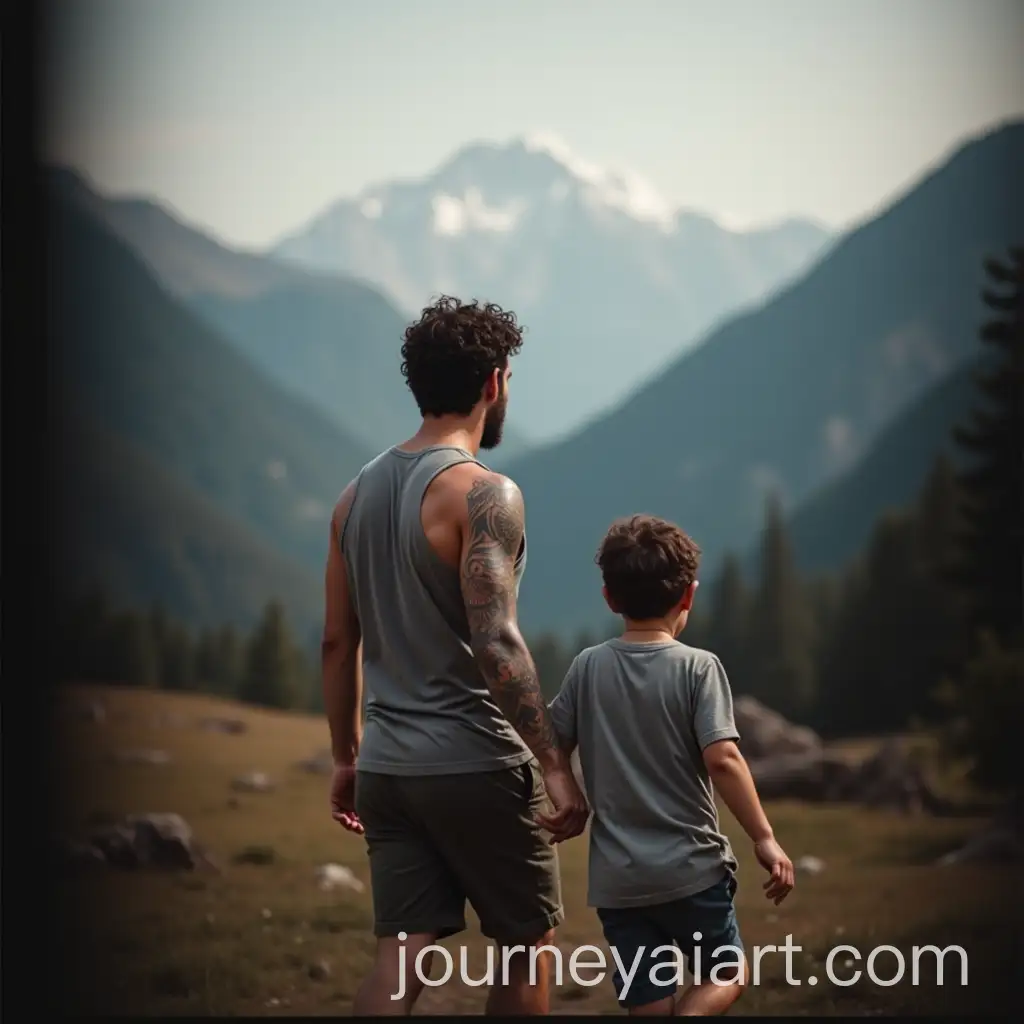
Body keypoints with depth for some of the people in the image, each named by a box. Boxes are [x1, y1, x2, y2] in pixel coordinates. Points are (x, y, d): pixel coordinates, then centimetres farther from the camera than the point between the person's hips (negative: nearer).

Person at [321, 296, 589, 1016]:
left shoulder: (358, 495, 10)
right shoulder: (482, 493, -13)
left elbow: (339, 642, 14)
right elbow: (496, 642, -22)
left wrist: (348, 758, 22)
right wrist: (555, 766, -20)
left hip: (387, 767, 7)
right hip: (474, 765, -7)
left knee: (404, 954, 6)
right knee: (528, 943, 10)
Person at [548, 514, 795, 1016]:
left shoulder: (588, 667, 1)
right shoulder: (698, 667, -8)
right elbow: (722, 759, -16)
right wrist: (764, 838, -11)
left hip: (616, 878, 3)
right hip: (691, 867, -2)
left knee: (649, 1005, 8)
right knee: (727, 974, 18)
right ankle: (690, 1018, -13)